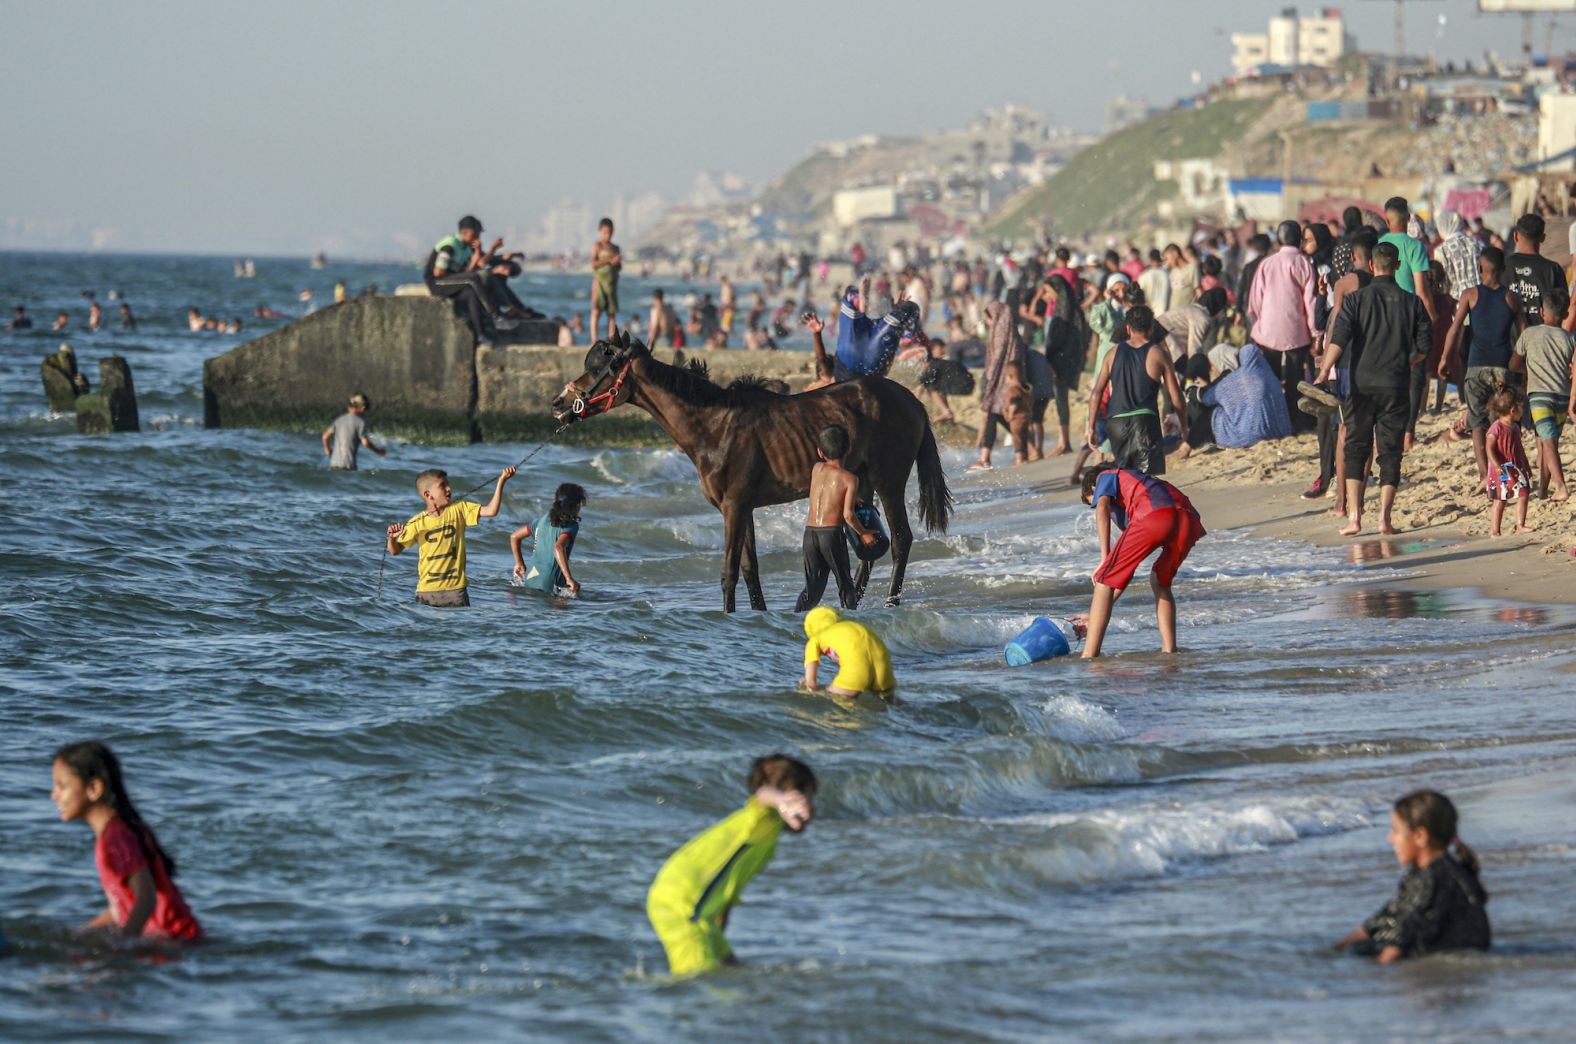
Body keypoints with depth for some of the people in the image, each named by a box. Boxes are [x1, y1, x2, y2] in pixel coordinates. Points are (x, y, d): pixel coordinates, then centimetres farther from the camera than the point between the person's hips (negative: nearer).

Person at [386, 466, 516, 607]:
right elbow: (395, 550, 3)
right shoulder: (417, 523, -3)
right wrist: (391, 538, -20)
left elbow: (490, 510, -7)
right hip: (427, 590, 0)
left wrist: (501, 481, -14)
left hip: (455, 588, 0)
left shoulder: (458, 510, 0)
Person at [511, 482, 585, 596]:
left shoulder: (544, 519, 14)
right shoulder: (571, 526, -7)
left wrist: (519, 564, 28)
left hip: (530, 579, 7)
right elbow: (558, 548, -25)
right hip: (550, 583, -7)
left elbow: (514, 537, 20)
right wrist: (569, 579, -27)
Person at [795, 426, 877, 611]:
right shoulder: (850, 478, -4)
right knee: (845, 584, 9)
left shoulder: (817, 469, 9)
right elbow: (848, 514, -11)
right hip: (832, 533, -4)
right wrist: (863, 533, 4)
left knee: (813, 587, 10)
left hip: (809, 533, 4)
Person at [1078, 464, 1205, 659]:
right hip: (1189, 520, 7)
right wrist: (1099, 613, 47)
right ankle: (1169, 651, 20)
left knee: (1105, 581, 4)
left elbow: (1102, 508, 2)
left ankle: (1088, 657, -3)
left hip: (1153, 517, -7)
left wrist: (1105, 561, 0)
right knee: (1160, 582, 31)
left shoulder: (1105, 477, 30)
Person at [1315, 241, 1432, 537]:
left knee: (1356, 450, 5)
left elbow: (1339, 339, -13)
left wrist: (1324, 373, -16)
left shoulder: (1356, 299, -2)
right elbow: (1425, 346, 5)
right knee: (1390, 453, 6)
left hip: (1361, 385, -1)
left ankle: (1354, 517, -5)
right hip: (1396, 387, 1)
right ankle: (1384, 518, -1)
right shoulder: (1412, 302, 4)